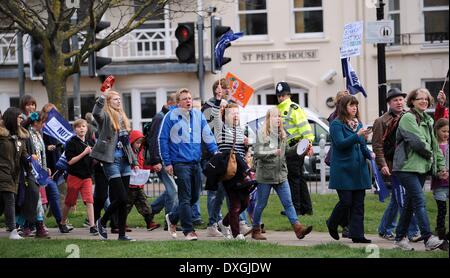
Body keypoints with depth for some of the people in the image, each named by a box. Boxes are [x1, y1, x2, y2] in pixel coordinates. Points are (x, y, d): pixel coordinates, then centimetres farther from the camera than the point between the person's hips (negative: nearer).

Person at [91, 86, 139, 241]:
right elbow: (95, 113, -30)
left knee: (123, 201, 5)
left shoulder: (123, 118, 18)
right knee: (121, 198, -12)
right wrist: (103, 96, -33)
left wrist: (134, 162, 20)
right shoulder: (105, 116, -3)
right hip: (111, 161, -7)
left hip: (124, 161, 7)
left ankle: (122, 234, 9)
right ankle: (102, 222, 10)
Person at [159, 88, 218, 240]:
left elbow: (208, 136, 10)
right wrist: (167, 163, -7)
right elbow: (163, 140, -3)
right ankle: (188, 230, -3)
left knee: (195, 196, 11)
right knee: (185, 198, -7)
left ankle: (173, 218, 32)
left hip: (196, 162, 5)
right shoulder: (171, 117, -4)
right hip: (180, 163, -5)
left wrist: (216, 152, -3)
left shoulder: (199, 116, 8)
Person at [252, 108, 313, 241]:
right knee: (261, 204, 6)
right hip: (265, 175, -5)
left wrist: (298, 147, 2)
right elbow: (257, 154, -14)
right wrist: (273, 153, -27)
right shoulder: (262, 134, -8)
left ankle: (298, 228, -9)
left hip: (281, 175, 5)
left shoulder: (282, 135, 11)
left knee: (288, 203, -2)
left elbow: (287, 151, 19)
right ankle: (256, 230, 19)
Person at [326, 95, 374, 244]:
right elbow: (341, 143, -18)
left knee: (358, 203, 2)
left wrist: (370, 154, -2)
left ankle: (357, 235, 4)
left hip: (359, 170, 6)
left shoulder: (358, 124, 14)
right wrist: (358, 135, -26)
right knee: (346, 201, -8)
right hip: (343, 170, -6)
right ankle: (332, 224, 19)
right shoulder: (337, 124, -6)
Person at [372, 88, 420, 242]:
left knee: (396, 199, 11)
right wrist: (382, 164, -15)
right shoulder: (382, 122, -2)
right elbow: (377, 145, -5)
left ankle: (384, 230, 24)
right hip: (392, 166, -6)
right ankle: (413, 232, -11)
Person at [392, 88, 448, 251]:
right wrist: (429, 154, -3)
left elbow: (434, 144, 21)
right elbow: (417, 142, -17)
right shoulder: (407, 118, -9)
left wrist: (441, 166, 15)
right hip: (407, 167, -8)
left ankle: (400, 238, 17)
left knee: (410, 203, 10)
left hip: (422, 167, 8)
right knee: (419, 201, -16)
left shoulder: (427, 120, 18)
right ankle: (429, 239, -23)